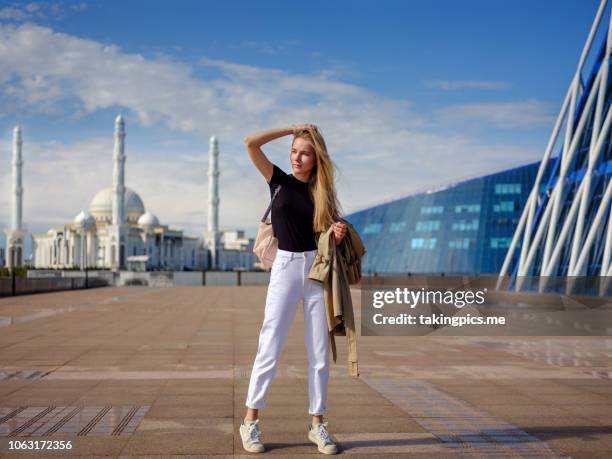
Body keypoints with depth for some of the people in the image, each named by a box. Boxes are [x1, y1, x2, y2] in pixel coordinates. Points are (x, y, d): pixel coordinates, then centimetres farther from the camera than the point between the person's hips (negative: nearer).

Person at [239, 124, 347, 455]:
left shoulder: (321, 191, 10)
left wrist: (338, 233, -9)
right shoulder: (279, 180, 4)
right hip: (286, 266, -2)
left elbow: (329, 237, 13)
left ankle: (317, 423, 14)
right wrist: (291, 129, -1)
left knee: (319, 353, 4)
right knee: (270, 349, -3)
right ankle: (251, 421, 7)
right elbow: (250, 143, -7)